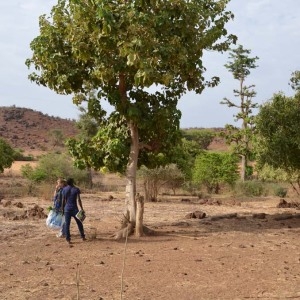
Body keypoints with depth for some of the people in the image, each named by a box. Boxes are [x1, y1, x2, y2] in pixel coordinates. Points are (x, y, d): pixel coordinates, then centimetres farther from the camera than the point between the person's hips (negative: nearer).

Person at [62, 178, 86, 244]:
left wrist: (63, 208, 14)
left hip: (67, 209, 1)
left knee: (67, 224, 3)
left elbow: (64, 200, 4)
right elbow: (79, 200, -10)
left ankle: (68, 239, -1)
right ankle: (83, 236, 20)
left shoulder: (64, 189, 1)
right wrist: (82, 209, -7)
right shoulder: (76, 189, -6)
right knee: (79, 223, 12)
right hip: (74, 208, -1)